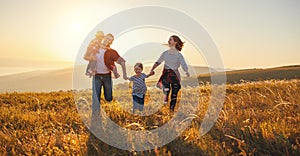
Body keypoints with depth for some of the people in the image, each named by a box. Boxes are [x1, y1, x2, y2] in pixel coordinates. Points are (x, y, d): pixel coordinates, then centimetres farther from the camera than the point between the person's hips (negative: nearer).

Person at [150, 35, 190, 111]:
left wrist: (187, 72, -34)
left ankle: (171, 110, 12)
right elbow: (158, 62, 13)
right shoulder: (165, 53, 7)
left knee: (174, 96, 2)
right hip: (166, 74, 2)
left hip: (175, 75, -1)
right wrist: (152, 69, -1)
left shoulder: (179, 55, -3)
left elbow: (184, 65, -13)